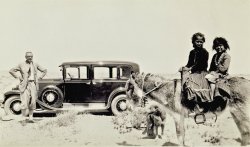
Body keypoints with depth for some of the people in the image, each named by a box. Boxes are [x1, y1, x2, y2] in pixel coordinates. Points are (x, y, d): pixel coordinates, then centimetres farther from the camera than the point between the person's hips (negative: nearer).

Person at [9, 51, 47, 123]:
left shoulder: (35, 65, 11)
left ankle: (31, 117, 9)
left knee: (33, 102, 0)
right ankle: (23, 118, 0)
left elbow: (44, 71, 21)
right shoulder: (21, 65, 2)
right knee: (24, 102, -8)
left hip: (33, 85, 3)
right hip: (25, 85, -3)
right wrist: (18, 77, -3)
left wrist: (39, 78, 9)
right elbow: (11, 71, 5)